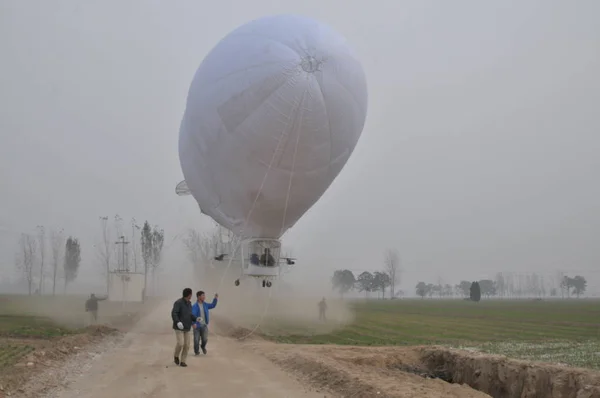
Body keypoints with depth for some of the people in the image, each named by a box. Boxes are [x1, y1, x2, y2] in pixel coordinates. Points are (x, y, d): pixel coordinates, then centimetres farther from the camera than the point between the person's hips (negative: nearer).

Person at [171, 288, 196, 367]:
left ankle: (182, 361, 10)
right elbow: (173, 313, -24)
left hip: (186, 328, 7)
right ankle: (176, 356, 11)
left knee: (186, 345, 1)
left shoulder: (189, 303, 11)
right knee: (180, 343, -17)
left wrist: (196, 319, 1)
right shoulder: (178, 303, -14)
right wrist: (177, 322, -39)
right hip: (179, 327, -7)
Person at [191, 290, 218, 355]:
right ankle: (196, 351, 28)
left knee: (205, 339, 2)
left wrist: (216, 299, 4)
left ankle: (203, 346, 34)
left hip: (204, 325, 4)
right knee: (196, 339, 4)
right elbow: (193, 315, -25)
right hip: (197, 325, -4)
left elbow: (212, 305, 17)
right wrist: (194, 323, -39)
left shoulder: (205, 304, 5)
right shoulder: (195, 306, -15)